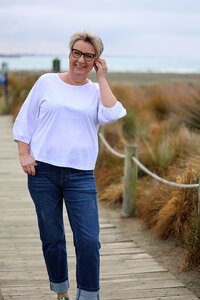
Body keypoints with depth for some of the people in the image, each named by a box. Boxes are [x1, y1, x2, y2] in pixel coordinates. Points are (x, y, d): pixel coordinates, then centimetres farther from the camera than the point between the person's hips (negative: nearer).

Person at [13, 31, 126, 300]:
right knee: (51, 239, 8)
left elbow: (110, 116, -12)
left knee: (88, 241, -8)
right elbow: (24, 121, 9)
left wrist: (102, 78, -3)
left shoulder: (97, 91, 9)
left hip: (80, 175, 0)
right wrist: (24, 154, -2)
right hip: (43, 172, 0)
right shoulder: (47, 82, 7)